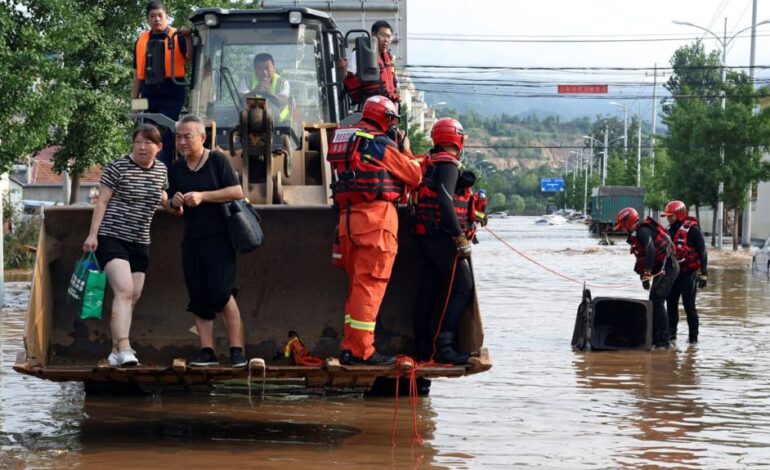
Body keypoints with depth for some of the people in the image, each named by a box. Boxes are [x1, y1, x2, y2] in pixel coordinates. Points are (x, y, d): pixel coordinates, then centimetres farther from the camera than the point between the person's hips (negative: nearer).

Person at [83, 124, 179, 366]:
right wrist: (93, 234, -14)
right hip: (112, 237, -7)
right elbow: (102, 201, -7)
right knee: (124, 290, -21)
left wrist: (172, 205, 8)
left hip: (140, 242, 7)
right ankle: (124, 349, -30)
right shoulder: (117, 168, -8)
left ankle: (116, 351, 17)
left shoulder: (160, 169, 9)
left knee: (134, 296, 7)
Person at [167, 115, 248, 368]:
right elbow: (173, 208, 22)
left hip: (218, 239, -6)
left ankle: (237, 351, -11)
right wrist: (175, 202, -3)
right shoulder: (176, 169, 13)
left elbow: (237, 192, -11)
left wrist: (202, 196, -17)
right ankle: (207, 351, 5)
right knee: (198, 299, 3)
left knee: (221, 294, -14)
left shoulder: (217, 160, -2)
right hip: (191, 240, 6)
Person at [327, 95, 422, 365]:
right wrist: (407, 152, 18)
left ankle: (350, 348, 15)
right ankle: (361, 350, -9)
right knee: (370, 285, -7)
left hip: (348, 218, 8)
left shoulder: (344, 139, 17)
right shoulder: (381, 145, -6)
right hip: (376, 217, -8)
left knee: (357, 284, 15)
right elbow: (414, 177, 1)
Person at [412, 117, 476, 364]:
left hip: (428, 237, 10)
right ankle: (444, 346, -21)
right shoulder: (448, 164, -11)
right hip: (444, 235, -10)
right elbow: (445, 200, -21)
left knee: (428, 291, 10)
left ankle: (423, 348, 14)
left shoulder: (429, 163, 18)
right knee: (463, 289, -12)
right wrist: (460, 237, -21)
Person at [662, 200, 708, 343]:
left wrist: (703, 273, -17)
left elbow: (702, 251, -12)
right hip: (674, 272, 8)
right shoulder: (670, 230, 13)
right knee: (671, 303, 10)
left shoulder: (692, 229, -11)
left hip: (689, 273, -7)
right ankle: (671, 332, 20)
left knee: (689, 305, -7)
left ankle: (693, 335, 0)